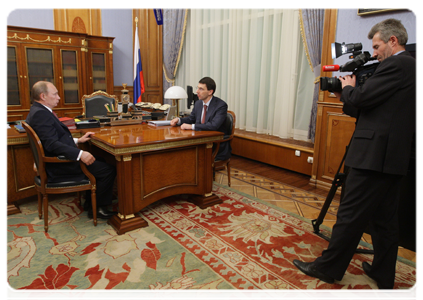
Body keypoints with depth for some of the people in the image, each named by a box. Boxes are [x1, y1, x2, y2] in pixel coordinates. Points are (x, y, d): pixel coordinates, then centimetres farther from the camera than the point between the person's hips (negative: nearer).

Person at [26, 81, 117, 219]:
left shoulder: (38, 111, 13)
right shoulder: (40, 114, -20)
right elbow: (52, 144, -29)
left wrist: (77, 140, 14)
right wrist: (80, 154, -35)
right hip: (59, 166, -11)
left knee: (98, 162, 22)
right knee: (108, 170, -13)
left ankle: (89, 203, 23)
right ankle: (97, 208, 3)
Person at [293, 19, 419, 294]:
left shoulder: (396, 65, -11)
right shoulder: (413, 68, 19)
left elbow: (359, 99, -16)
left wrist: (347, 88, 4)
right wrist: (352, 92, 13)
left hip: (375, 154, -10)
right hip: (394, 156, 10)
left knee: (351, 215, -2)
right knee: (385, 218, 15)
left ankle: (328, 268, 11)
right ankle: (384, 275, 27)